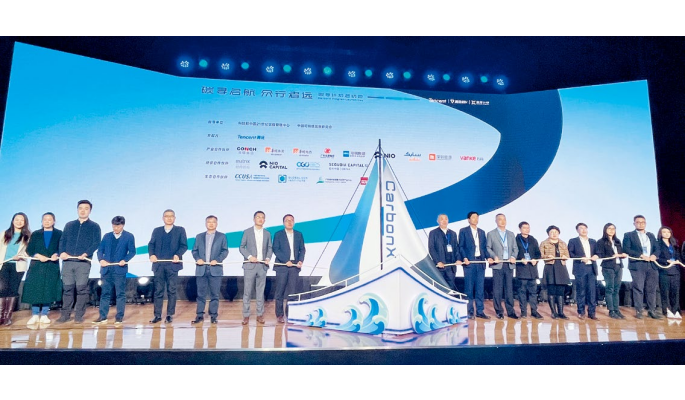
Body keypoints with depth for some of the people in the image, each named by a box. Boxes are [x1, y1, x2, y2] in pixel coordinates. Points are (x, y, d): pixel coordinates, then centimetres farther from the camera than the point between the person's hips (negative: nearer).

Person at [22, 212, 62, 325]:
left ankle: (44, 315, 6)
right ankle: (35, 315, 7)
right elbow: (29, 249, 7)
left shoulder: (59, 234, 9)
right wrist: (38, 256, -11)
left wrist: (56, 255, -18)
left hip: (52, 266, -1)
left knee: (49, 290, -2)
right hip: (36, 266, 1)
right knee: (35, 289, -2)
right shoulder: (35, 234, 14)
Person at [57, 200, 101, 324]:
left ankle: (79, 315, 4)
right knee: (67, 288, 5)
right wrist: (62, 252, -7)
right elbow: (62, 240, 12)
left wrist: (86, 254, -18)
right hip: (67, 261, 3)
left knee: (81, 288, -3)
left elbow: (96, 243, -3)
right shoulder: (69, 225, 17)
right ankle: (65, 314, 14)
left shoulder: (94, 226, 6)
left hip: (83, 262, -3)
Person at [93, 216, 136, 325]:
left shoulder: (129, 236, 2)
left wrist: (125, 260, -18)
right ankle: (102, 317, 14)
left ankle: (119, 317, 7)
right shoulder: (107, 236, 12)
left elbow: (132, 251, -2)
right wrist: (101, 260, -9)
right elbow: (100, 250, 9)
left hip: (120, 269, -3)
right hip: (107, 269, 3)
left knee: (120, 294, 1)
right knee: (105, 293, 8)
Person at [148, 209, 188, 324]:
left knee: (171, 290, 1)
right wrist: (152, 254, -11)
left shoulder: (180, 230, 8)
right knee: (158, 290, 4)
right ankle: (157, 315, 11)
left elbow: (184, 245, 0)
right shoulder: (157, 230, 16)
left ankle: (170, 315, 8)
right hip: (159, 264, 2)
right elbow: (151, 244, 8)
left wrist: (178, 255, -17)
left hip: (172, 264, -2)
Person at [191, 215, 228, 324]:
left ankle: (213, 315, 8)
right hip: (201, 269, 2)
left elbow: (225, 251, 2)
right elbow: (194, 250, 12)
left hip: (215, 269, -2)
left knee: (215, 294, 1)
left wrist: (217, 260, -12)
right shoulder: (199, 236, 16)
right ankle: (200, 315, 12)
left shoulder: (222, 236, 9)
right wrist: (197, 259, -8)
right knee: (201, 293, 5)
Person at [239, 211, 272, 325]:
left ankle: (260, 314, 14)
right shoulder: (247, 232, 2)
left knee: (261, 291, 6)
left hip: (262, 265, 2)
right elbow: (241, 247, 2)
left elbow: (270, 248, 12)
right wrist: (249, 256, -12)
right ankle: (246, 315, 8)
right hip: (250, 265, -2)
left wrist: (268, 258, -5)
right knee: (247, 291, 0)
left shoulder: (267, 233, 10)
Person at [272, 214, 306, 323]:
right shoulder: (278, 234, 3)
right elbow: (275, 249, -5)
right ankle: (279, 314, 11)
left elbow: (302, 249, 11)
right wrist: (286, 261, -14)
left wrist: (301, 260, -6)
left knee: (292, 291, 3)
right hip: (282, 266, -2)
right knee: (280, 291, 2)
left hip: (295, 266, 2)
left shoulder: (299, 234, 12)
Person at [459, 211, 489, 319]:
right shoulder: (463, 231, 3)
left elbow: (485, 247, 14)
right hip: (469, 262, -4)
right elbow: (461, 246, -2)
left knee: (480, 288, 5)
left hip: (480, 262, 4)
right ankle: (469, 312, 6)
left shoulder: (482, 232, 17)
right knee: (469, 288, -1)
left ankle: (480, 311, 13)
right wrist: (464, 258, -15)